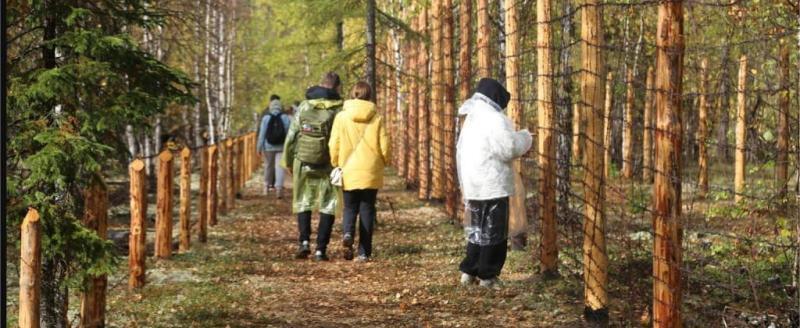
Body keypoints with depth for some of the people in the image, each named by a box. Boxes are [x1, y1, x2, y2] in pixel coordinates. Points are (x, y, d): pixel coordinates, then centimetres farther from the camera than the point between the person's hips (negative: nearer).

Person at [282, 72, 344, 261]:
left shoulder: (304, 106, 1)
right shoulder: (340, 109, -5)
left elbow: (291, 136, 2)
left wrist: (288, 161, 12)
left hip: (303, 162, 1)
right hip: (329, 165, -1)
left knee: (303, 203, 15)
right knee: (328, 206, 8)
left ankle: (304, 241, -3)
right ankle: (321, 249, 2)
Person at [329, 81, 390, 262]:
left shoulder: (342, 117, -3)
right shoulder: (376, 118, -2)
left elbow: (334, 145, -3)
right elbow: (384, 146, -2)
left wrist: (336, 165, 12)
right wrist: (382, 162, 17)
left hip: (348, 171, 0)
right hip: (371, 172, 0)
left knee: (350, 208, 12)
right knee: (367, 210, 7)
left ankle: (348, 233, -19)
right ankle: (364, 252, 5)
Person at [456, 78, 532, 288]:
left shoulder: (471, 119, 14)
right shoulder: (495, 119, -16)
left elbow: (461, 151, 19)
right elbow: (509, 149, -17)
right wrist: (525, 137, 0)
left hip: (473, 184, 8)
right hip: (493, 184, -8)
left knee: (476, 228, 18)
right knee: (494, 231, 2)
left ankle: (469, 271, 17)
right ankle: (487, 275, 6)